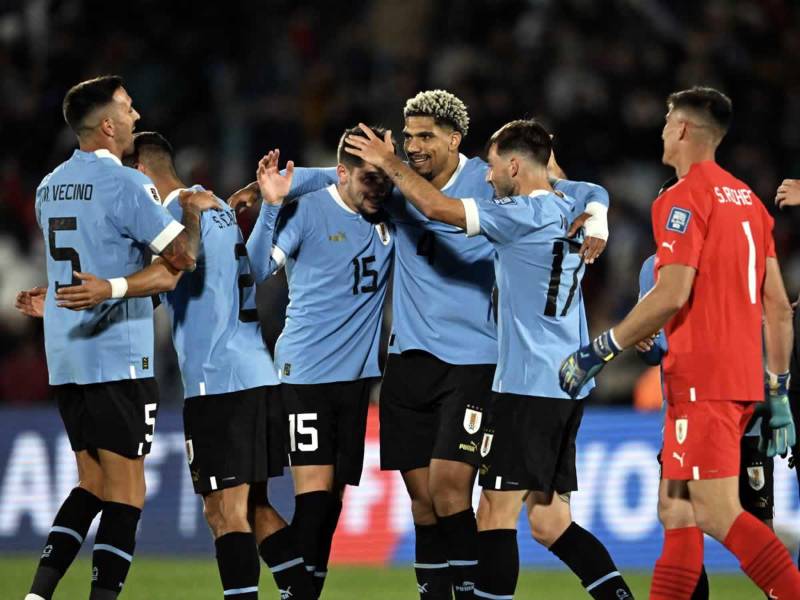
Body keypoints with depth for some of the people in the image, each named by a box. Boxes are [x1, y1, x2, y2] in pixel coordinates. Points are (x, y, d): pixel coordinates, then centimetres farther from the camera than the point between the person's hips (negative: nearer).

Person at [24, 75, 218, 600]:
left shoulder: (50, 188, 13)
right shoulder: (125, 184, -12)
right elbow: (183, 257, -16)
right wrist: (194, 212, 3)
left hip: (65, 358, 8)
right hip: (118, 357, -8)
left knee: (92, 484, 15)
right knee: (126, 492, -3)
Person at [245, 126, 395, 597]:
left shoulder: (391, 216, 7)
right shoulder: (307, 211, -8)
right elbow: (256, 270, -14)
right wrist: (271, 207, -25)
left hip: (357, 372, 5)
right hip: (306, 369, -5)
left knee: (334, 491, 7)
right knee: (314, 485, -13)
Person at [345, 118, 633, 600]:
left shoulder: (526, 213, -12)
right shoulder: (570, 213, 12)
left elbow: (437, 207, -16)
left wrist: (391, 164, -2)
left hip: (527, 385, -9)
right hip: (567, 386, 9)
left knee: (497, 513, -6)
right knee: (550, 522, 11)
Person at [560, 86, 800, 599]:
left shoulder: (684, 198, -8)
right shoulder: (748, 199, 16)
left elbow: (673, 295, -18)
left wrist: (597, 353, -11)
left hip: (702, 373, -9)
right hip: (747, 374, 9)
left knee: (719, 514, -13)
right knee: (678, 505, 14)